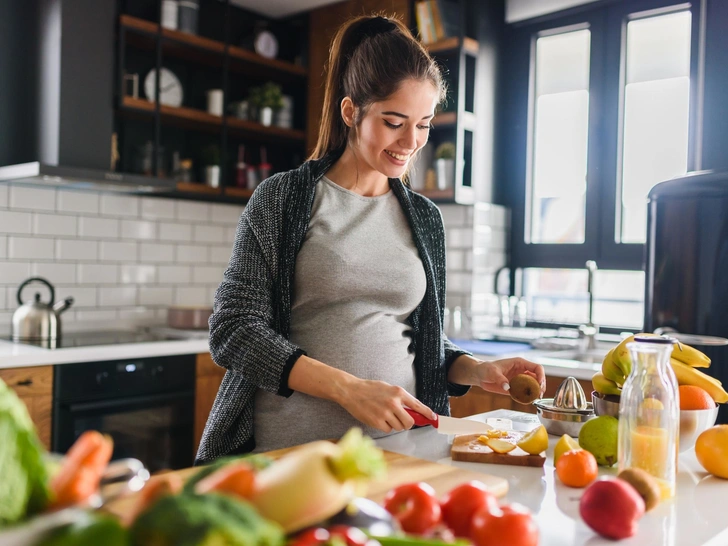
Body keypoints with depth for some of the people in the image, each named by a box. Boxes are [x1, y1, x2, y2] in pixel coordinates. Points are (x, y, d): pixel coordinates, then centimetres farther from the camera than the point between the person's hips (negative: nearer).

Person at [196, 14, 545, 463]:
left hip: (395, 445, 3)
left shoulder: (425, 217, 10)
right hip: (289, 450, -3)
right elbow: (235, 329, -8)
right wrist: (348, 389, -18)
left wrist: (477, 371, -2)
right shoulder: (282, 199, -3)